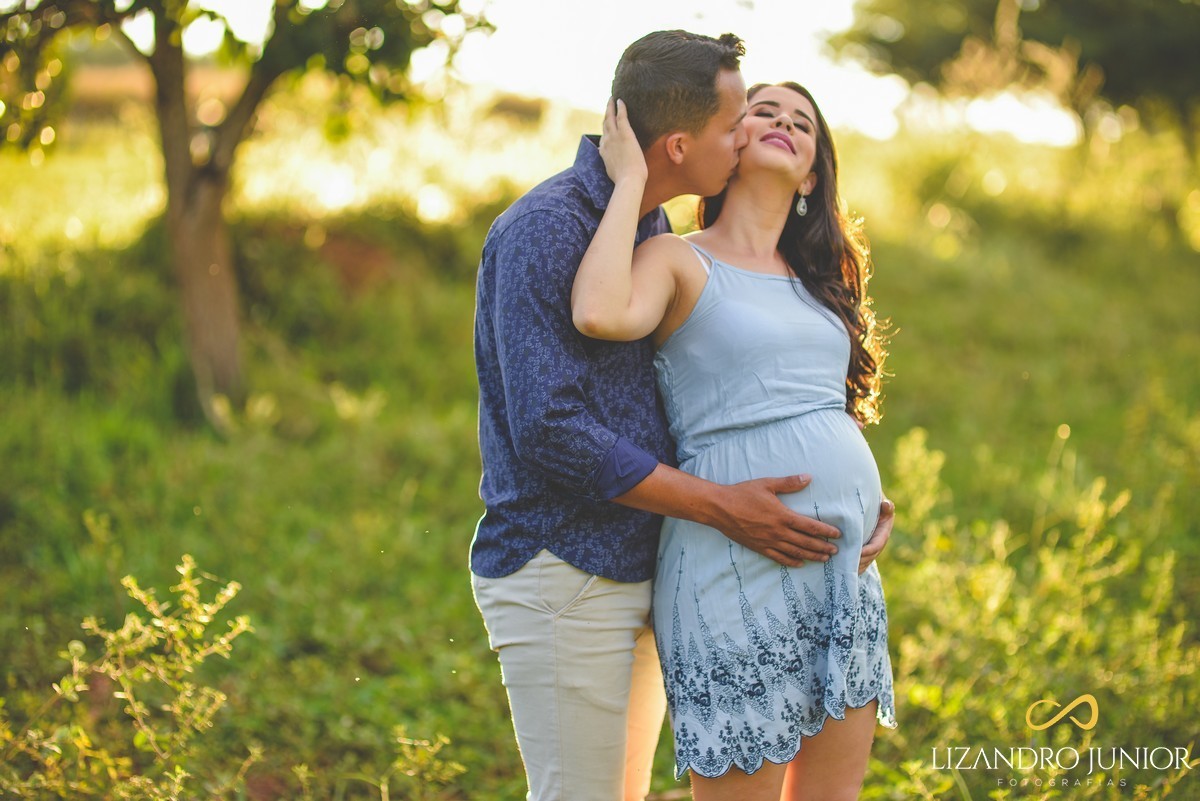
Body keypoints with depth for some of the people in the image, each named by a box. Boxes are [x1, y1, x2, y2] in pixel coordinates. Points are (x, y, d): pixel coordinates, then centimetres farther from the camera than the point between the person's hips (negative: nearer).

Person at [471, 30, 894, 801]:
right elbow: (548, 429, -23)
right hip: (560, 573, -9)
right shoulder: (543, 231, -17)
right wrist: (722, 508, -20)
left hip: (637, 565, 9)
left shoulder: (654, 230, 12)